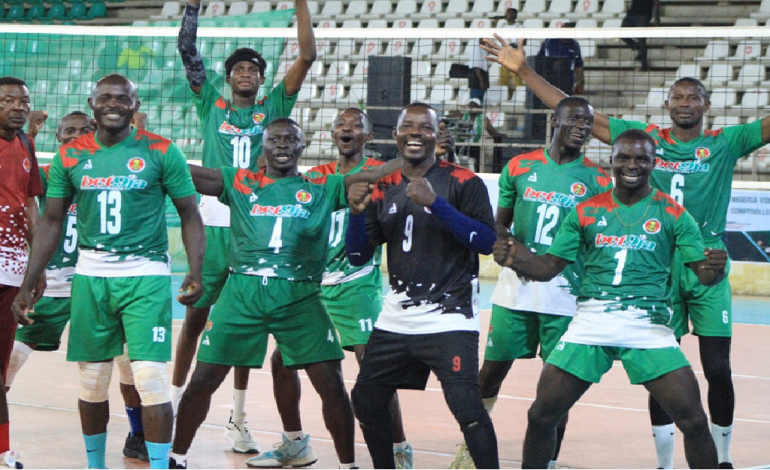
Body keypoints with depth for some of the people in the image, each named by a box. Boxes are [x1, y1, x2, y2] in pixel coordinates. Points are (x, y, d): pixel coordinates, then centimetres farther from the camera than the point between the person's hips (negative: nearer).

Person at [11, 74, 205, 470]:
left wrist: (195, 272, -13)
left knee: (150, 380, -13)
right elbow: (52, 222, 11)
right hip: (90, 277, 3)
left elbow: (189, 215, 1)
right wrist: (27, 285, 7)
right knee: (92, 383, 9)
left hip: (146, 277, -3)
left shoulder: (161, 152, -2)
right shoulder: (70, 156, 6)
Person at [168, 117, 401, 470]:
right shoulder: (240, 183, 12)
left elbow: (375, 174, 6)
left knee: (331, 383, -7)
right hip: (243, 292, 1)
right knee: (203, 379, 2)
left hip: (299, 297, 0)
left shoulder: (322, 189, 11)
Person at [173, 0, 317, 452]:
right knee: (196, 315, 2)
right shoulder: (212, 106, 8)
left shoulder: (272, 109, 9)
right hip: (214, 222, -1)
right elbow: (187, 49, 3)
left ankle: (239, 419, 13)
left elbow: (307, 57, 3)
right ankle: (174, 402, 10)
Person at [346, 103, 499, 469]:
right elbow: (358, 257, 10)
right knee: (366, 400, 11)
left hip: (449, 318, -6)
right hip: (396, 319, 6)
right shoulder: (383, 189, 10)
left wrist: (435, 203, -24)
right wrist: (357, 212, -8)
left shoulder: (462, 182, -5)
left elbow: (487, 241, -16)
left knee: (466, 405, -20)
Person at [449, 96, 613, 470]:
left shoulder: (596, 180, 2)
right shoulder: (519, 168, 7)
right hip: (516, 287, 1)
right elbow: (500, 223, 14)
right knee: (492, 368, 6)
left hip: (565, 294, -1)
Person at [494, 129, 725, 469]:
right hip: (589, 324, 2)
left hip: (647, 325, -2)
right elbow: (548, 267, 9)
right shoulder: (586, 211, 10)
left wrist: (714, 270, -24)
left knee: (693, 421, -11)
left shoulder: (672, 214, 4)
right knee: (541, 415, -1)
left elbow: (704, 274, 0)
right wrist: (515, 260, -12)